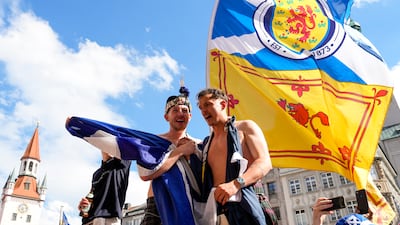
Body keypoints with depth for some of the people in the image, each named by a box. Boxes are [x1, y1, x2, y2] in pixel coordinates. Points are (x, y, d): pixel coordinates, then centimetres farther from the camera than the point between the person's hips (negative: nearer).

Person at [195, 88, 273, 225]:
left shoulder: (245, 127, 6)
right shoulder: (206, 143, 22)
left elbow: (265, 163, -7)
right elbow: (203, 178, 18)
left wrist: (236, 184, -23)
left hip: (242, 205, -4)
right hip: (214, 208, 5)